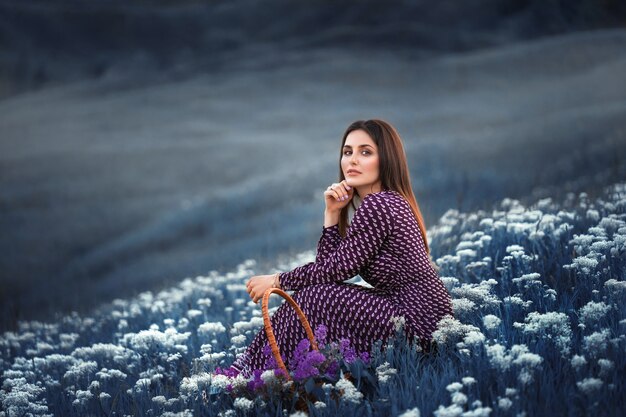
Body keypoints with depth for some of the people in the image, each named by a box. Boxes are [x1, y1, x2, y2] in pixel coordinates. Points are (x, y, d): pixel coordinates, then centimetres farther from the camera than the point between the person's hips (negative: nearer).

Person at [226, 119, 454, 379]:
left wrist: (277, 281, -3)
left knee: (313, 298, -9)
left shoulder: (377, 205, -17)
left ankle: (251, 372, 5)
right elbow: (330, 263, 9)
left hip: (417, 323, -10)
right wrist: (332, 213, -1)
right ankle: (245, 368, 10)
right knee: (313, 295, 7)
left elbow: (337, 269, -13)